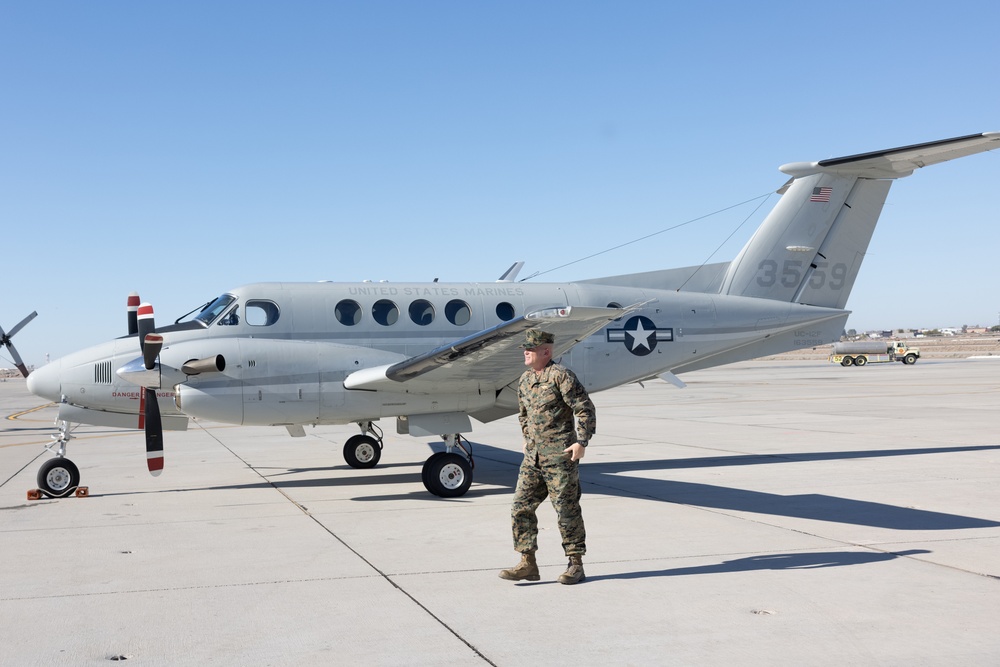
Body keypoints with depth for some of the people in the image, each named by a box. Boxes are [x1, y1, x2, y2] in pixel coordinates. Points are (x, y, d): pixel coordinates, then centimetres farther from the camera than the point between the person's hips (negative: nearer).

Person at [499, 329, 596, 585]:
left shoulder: (560, 375, -12)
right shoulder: (525, 380, 12)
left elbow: (585, 408, -12)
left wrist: (582, 441, -15)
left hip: (560, 455, -7)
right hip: (533, 456, 8)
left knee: (567, 510, 1)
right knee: (520, 507, 3)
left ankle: (575, 564, 13)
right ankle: (527, 564, 10)